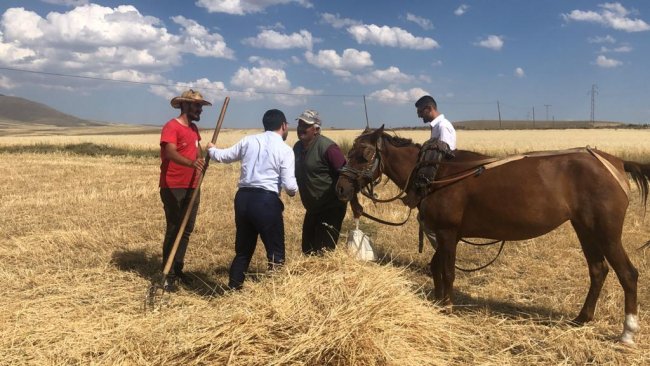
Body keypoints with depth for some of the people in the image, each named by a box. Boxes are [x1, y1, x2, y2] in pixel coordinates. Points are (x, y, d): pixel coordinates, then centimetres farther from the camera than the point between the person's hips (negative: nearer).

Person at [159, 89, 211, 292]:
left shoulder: (194, 128, 14)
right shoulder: (171, 127, -13)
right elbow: (170, 153, -29)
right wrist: (191, 162, -44)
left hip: (192, 187, 8)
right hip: (173, 188, -8)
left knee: (187, 230, 12)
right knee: (173, 230, -4)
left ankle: (178, 268, 24)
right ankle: (168, 275, 5)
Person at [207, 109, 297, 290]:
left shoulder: (248, 141, 9)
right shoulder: (285, 149, -3)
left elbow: (223, 156, 19)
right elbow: (289, 186, -9)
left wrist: (211, 149, 41)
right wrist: (293, 191, 15)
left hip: (243, 197, 6)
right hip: (266, 201, -6)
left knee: (243, 249, 19)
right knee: (276, 252, 6)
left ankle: (233, 288, 26)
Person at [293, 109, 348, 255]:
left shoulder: (327, 147, -21)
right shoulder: (298, 147, 3)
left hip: (331, 208, -8)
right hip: (312, 208, 8)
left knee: (323, 251, -3)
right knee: (308, 248, 17)